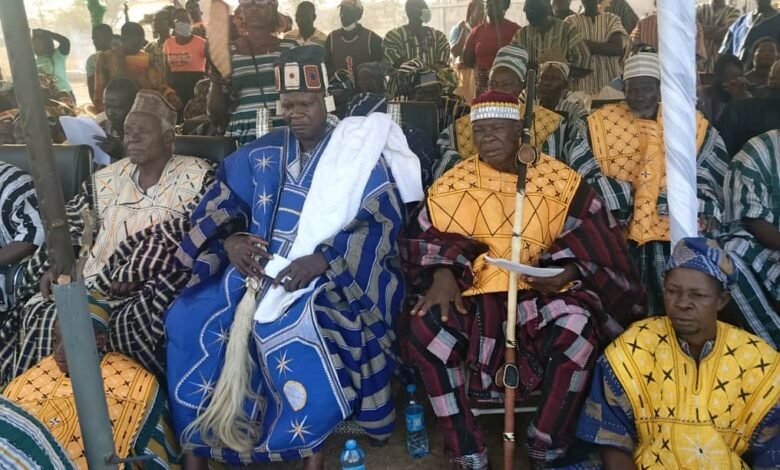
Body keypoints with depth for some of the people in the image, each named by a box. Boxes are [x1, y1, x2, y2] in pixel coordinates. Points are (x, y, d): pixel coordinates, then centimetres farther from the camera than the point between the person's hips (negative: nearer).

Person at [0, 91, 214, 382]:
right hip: (91, 282, 5)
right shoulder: (106, 179, 18)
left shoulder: (197, 177, 1)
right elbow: (73, 224, 19)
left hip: (155, 286, -5)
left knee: (134, 320, -33)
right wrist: (56, 266, -1)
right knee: (39, 313, -16)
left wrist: (136, 273, -17)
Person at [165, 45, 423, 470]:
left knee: (296, 328, -34)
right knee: (190, 319, -16)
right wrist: (230, 240, -11)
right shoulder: (261, 152, 14)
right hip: (256, 267, 5)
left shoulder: (360, 154, 0)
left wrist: (322, 260, -25)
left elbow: (380, 221, -11)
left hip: (328, 277, -4)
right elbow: (219, 203, 12)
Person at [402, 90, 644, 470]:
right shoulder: (452, 185, 6)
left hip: (541, 294, -1)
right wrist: (443, 273, -14)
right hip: (474, 295, 1)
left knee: (580, 325, -32)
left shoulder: (561, 181, 3)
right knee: (425, 326, -27)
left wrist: (568, 270, -15)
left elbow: (596, 242, 4)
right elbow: (426, 239, 6)